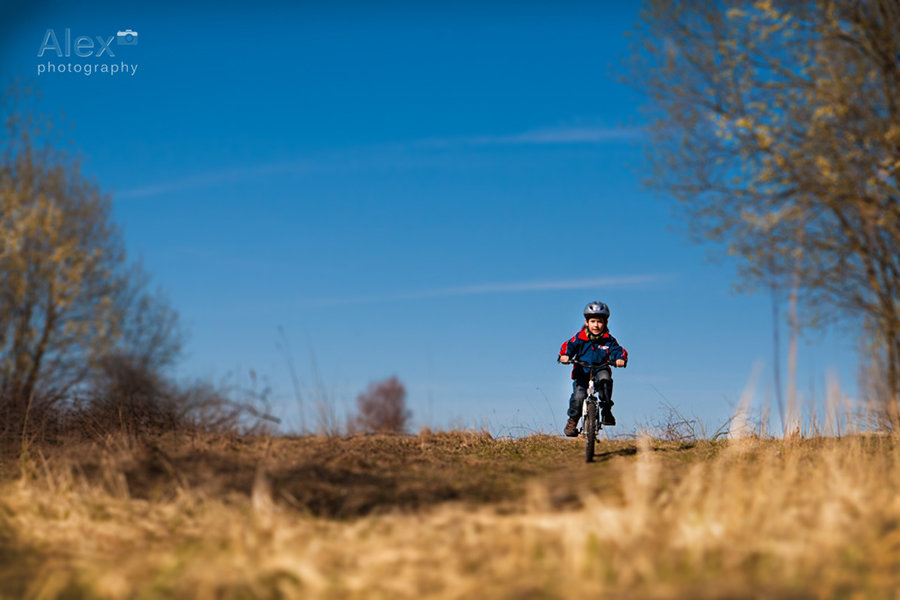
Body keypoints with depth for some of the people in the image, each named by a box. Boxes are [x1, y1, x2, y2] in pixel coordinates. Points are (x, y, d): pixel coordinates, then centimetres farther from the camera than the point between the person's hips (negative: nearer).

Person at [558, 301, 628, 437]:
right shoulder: (580, 338, -1)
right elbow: (569, 346, -9)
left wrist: (620, 358, -33)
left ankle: (606, 410, -18)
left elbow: (617, 350, -9)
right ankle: (573, 420, 2)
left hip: (600, 371, 0)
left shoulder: (608, 340, 1)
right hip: (582, 373, 0)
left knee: (605, 378, -34)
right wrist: (564, 355, -32)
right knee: (578, 396, -22)